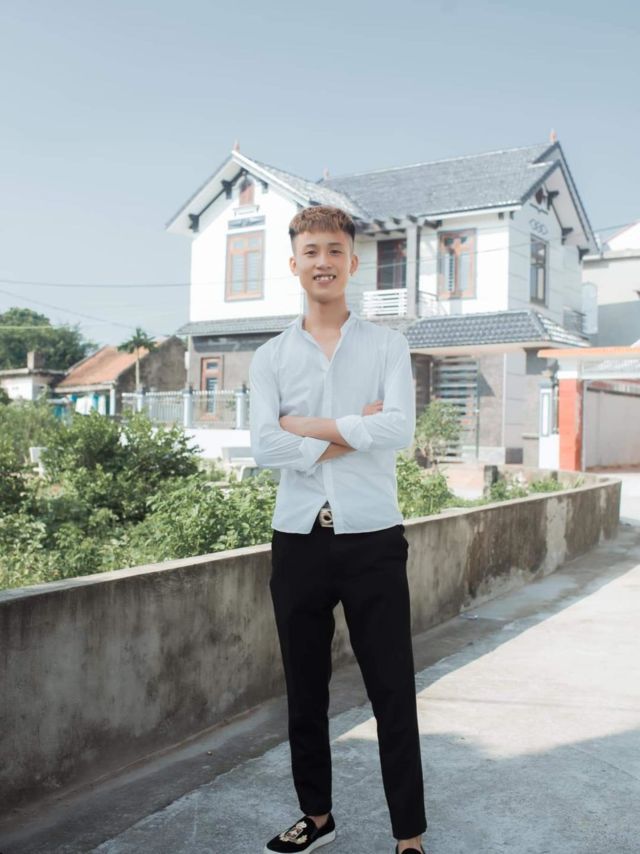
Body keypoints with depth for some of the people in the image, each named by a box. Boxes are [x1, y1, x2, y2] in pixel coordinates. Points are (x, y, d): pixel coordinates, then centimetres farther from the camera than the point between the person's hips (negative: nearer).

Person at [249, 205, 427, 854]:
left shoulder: (386, 345, 3)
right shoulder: (270, 357, 6)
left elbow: (399, 428, -13)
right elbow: (265, 447, -8)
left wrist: (308, 426, -9)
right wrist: (355, 432, -11)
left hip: (373, 539, -2)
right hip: (297, 539, 2)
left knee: (393, 693, 3)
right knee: (305, 691, 14)